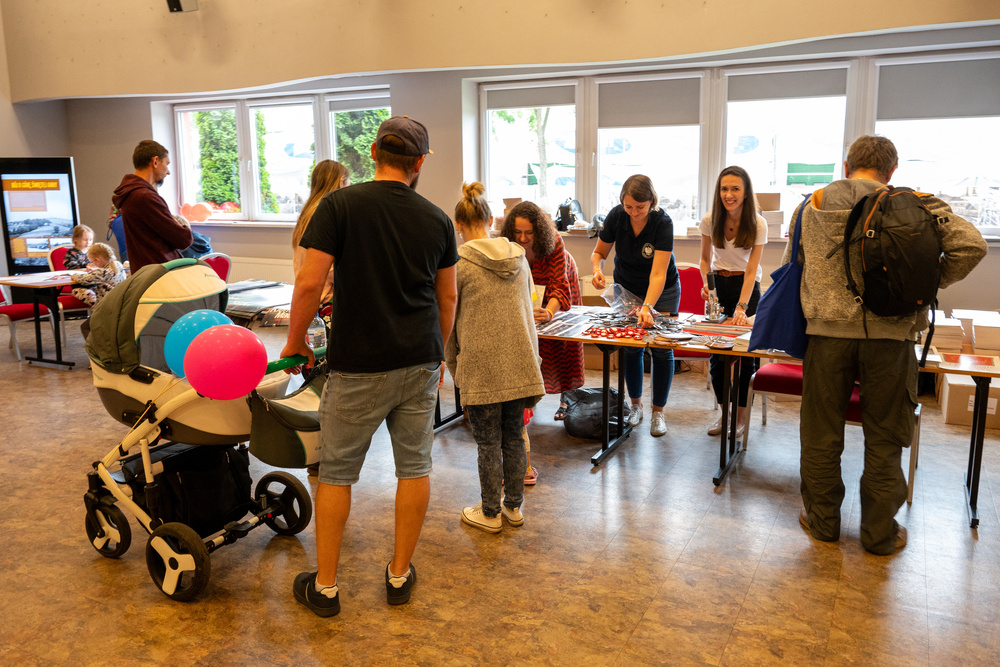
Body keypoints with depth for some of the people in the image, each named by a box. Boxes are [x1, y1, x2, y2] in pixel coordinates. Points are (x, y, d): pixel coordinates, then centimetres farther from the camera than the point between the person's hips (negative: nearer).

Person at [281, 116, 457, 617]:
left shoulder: (340, 205, -8)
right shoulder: (437, 219, 4)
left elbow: (309, 282, -13)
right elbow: (447, 297, 10)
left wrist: (295, 341, 1)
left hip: (359, 366, -3)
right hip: (419, 363, 4)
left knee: (336, 472, 9)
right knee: (414, 466, 13)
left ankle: (325, 587, 20)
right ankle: (400, 575, 26)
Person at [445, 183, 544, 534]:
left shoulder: (458, 262, -8)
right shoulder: (519, 258, 8)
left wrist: (453, 366, 9)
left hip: (481, 366, -5)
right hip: (520, 362, 5)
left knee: (488, 442, 6)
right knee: (513, 436, 16)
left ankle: (490, 513, 20)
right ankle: (513, 506, 28)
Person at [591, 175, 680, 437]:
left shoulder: (663, 223, -29)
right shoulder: (616, 216, -19)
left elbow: (658, 274, -35)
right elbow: (599, 252, -4)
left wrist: (647, 307, -48)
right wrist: (597, 269, -27)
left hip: (662, 292, -2)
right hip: (626, 289, 3)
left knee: (662, 350, -2)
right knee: (631, 348, 3)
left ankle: (658, 412, 12)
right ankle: (635, 404, 22)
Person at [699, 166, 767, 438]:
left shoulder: (757, 224, -15)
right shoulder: (710, 220, -8)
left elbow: (751, 270, -18)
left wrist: (741, 307, -29)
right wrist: (706, 282, -14)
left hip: (747, 287, -2)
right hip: (718, 285, 2)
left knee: (746, 353, -3)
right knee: (716, 353, 2)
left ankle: (740, 416, 11)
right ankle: (723, 412, 18)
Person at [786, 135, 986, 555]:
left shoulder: (812, 205, 9)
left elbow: (791, 263, 19)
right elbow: (971, 244, -5)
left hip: (828, 330, 1)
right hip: (889, 331, -1)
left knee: (821, 433, 13)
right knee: (884, 438, 11)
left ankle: (822, 520, 25)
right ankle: (880, 532, 22)